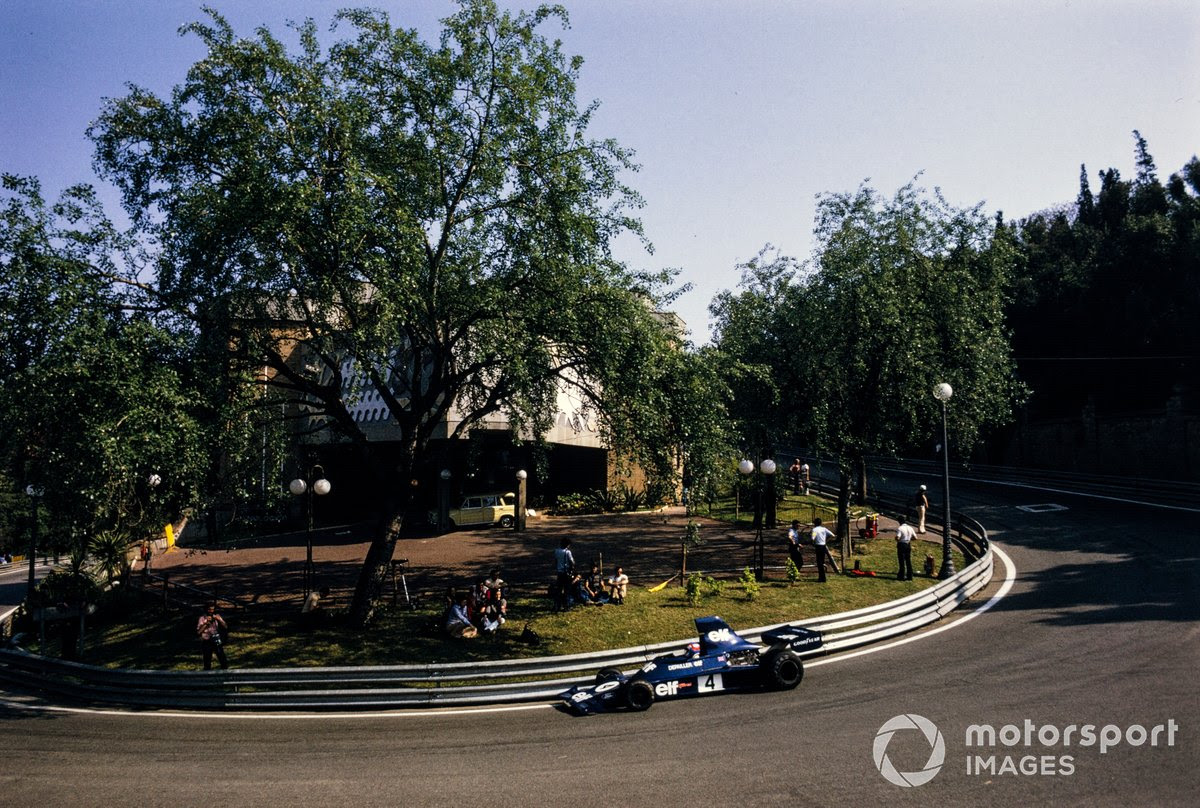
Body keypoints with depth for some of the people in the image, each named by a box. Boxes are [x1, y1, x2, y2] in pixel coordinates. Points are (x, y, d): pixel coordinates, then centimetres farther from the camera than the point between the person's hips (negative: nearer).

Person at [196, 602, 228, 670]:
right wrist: (206, 623, -14)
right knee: (207, 662, 3)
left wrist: (219, 620, -12)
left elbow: (225, 627, 1)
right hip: (207, 642, -1)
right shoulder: (202, 618, -1)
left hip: (217, 641, 2)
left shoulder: (217, 616, 6)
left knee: (223, 661, -3)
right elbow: (198, 632, -8)